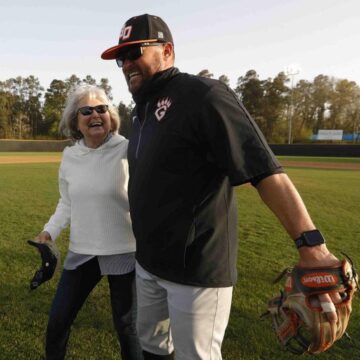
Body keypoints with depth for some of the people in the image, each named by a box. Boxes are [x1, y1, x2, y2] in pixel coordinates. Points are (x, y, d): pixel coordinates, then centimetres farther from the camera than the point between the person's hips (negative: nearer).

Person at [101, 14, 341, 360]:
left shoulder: (202, 95, -17)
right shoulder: (141, 109, 10)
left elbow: (265, 171, -24)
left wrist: (311, 245, -34)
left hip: (197, 269, -8)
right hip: (147, 262, 9)